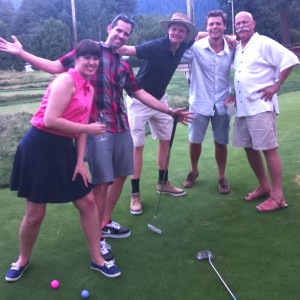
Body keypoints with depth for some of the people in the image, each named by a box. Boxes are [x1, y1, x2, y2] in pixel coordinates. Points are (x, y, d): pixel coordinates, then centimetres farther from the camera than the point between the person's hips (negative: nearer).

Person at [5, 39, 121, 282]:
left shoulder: (89, 89, 11)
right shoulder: (66, 81, -16)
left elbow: (80, 125, 11)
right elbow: (50, 120, -24)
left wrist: (80, 160, 3)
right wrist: (88, 129, -17)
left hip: (65, 148, 8)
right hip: (40, 148, -8)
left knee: (87, 202, 8)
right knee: (35, 213, 4)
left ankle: (97, 259, 24)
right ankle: (23, 260, 32)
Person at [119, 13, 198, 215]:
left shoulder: (183, 46, -6)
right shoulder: (155, 46, -26)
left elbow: (197, 35, 15)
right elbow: (126, 50, -35)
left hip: (160, 99, 7)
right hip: (139, 100, -7)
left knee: (166, 140, 12)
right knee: (137, 146, -5)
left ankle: (163, 183, 28)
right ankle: (135, 194, 2)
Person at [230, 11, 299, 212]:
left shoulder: (264, 43, -6)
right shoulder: (238, 49, 16)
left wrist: (276, 85, -12)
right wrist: (234, 95, 11)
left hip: (261, 106, -8)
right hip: (243, 107, 8)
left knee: (269, 149, -7)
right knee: (249, 148, 12)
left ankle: (277, 197, -1)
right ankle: (264, 186, 27)